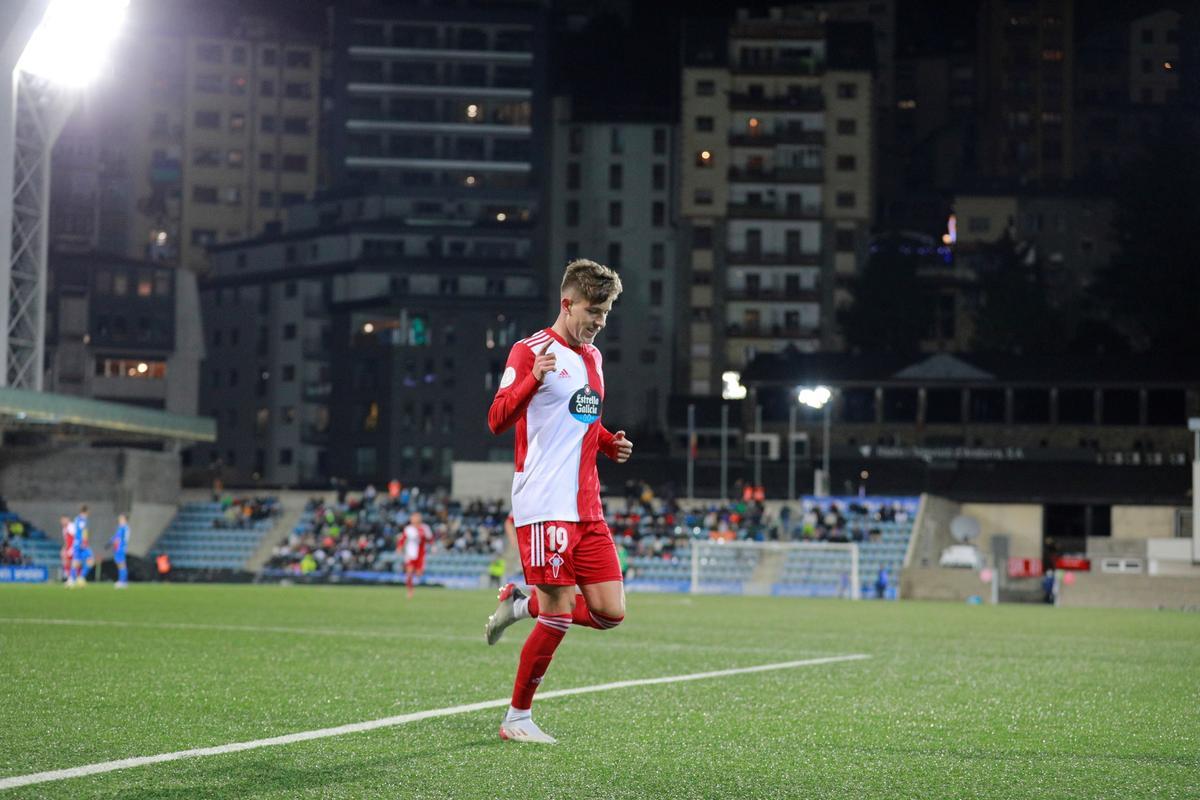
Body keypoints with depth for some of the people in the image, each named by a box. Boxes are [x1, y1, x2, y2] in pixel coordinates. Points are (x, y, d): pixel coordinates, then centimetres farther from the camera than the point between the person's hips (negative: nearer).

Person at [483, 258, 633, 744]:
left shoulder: (593, 358, 18)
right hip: (545, 508, -7)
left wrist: (609, 443, 10)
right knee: (560, 616, -8)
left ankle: (521, 605, 22)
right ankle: (517, 718, 8)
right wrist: (533, 379, -30)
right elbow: (497, 421, -14)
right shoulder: (530, 351, -6)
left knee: (610, 612, 0)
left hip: (587, 510, 8)